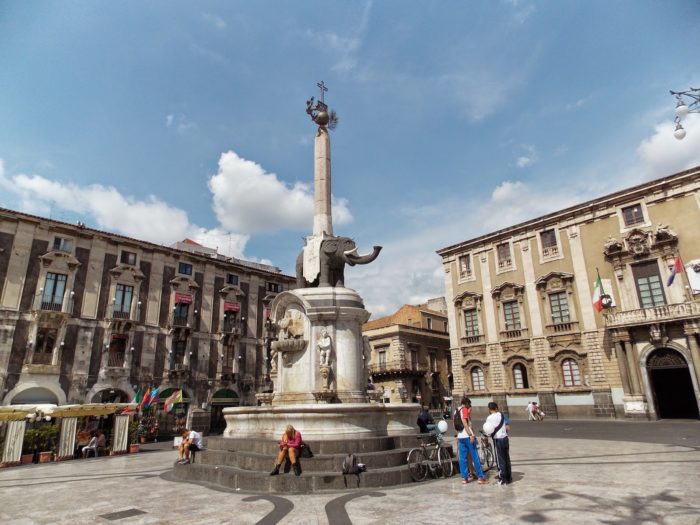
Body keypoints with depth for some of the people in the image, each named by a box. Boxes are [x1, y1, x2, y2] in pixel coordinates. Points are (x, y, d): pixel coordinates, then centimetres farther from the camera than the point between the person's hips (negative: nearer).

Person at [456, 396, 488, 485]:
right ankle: (481, 477, 3)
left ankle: (464, 478, 10)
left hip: (460, 437, 8)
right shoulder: (464, 410, -9)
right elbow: (464, 422, -20)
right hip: (467, 436, -8)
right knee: (475, 457, -1)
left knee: (462, 458, 8)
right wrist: (471, 435, -22)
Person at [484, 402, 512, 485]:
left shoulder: (490, 418, -12)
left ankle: (503, 479, 7)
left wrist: (487, 433, 4)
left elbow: (489, 432, -14)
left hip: (498, 440, -6)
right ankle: (509, 478, 25)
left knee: (500, 460, 3)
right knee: (507, 458, 16)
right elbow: (508, 429, 7)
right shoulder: (502, 416, 5)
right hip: (505, 438, 6)